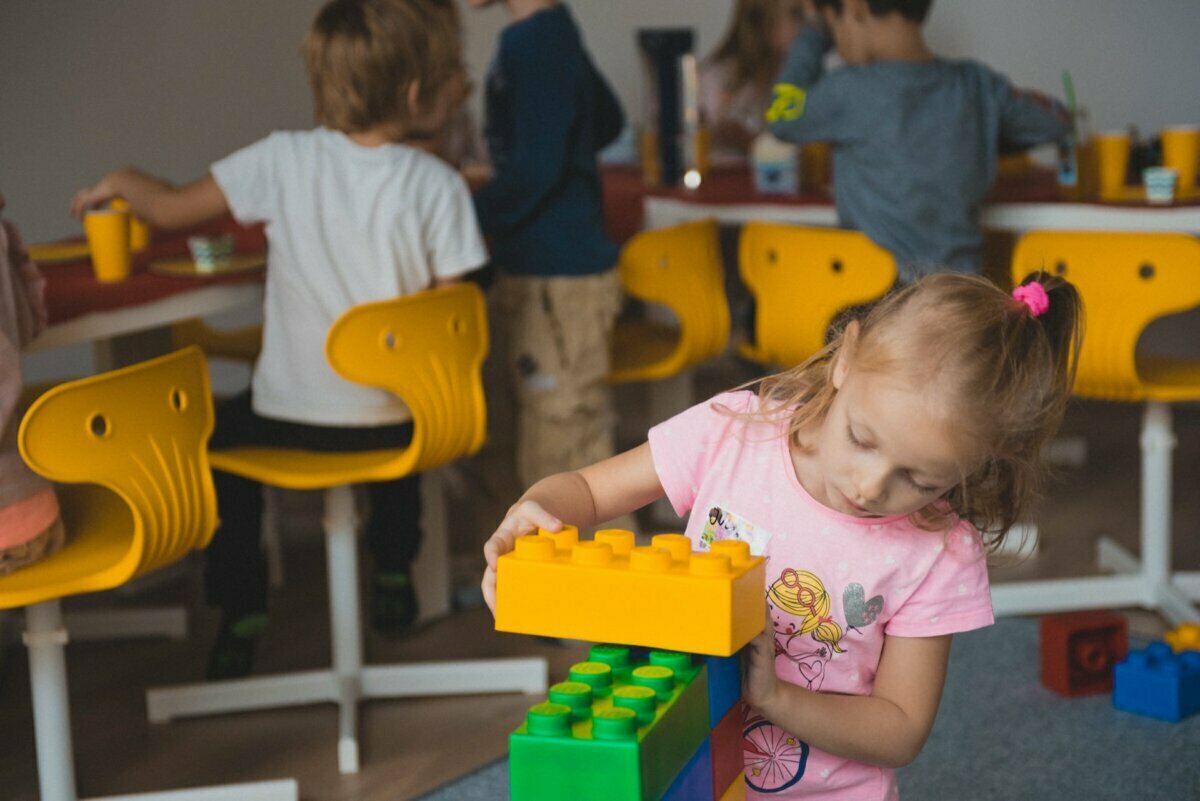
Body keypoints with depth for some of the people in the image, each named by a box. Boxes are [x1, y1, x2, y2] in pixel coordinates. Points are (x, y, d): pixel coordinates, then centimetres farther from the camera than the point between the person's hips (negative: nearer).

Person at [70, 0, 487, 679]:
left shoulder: (284, 159, -11)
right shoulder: (439, 184, -14)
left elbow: (171, 208, -2)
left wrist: (119, 182, 19)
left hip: (291, 418, -1)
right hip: (396, 423, 1)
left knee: (221, 433, 31)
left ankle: (241, 606, 25)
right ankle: (394, 577, 44)